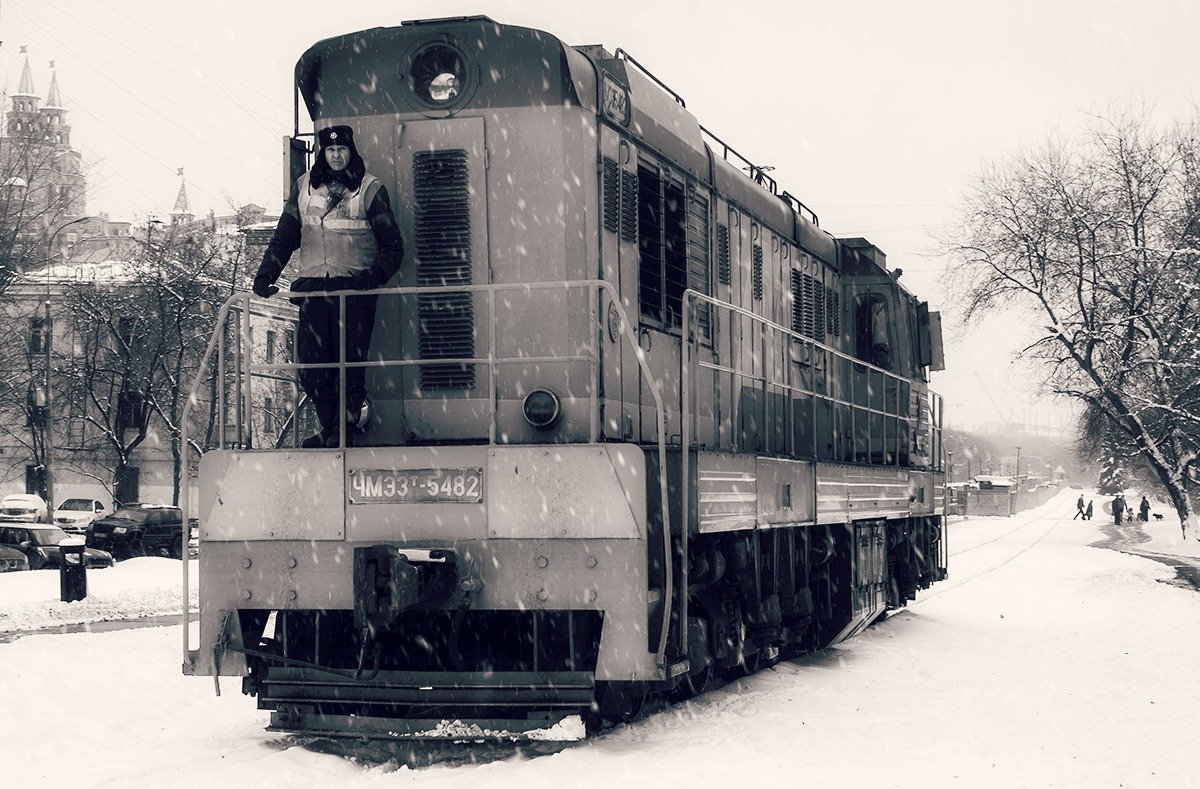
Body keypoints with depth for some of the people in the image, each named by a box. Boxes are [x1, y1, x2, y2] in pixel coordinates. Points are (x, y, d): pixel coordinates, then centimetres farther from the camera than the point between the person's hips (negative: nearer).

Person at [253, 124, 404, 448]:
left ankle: (346, 427, 4)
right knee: (310, 366, -1)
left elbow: (393, 246, 3)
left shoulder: (370, 188, 4)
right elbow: (284, 236, 19)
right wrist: (265, 276, 7)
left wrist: (375, 275, -14)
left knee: (350, 361, -6)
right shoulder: (304, 186, 14)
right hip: (312, 285, 3)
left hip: (354, 286, -3)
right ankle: (330, 427, 12)